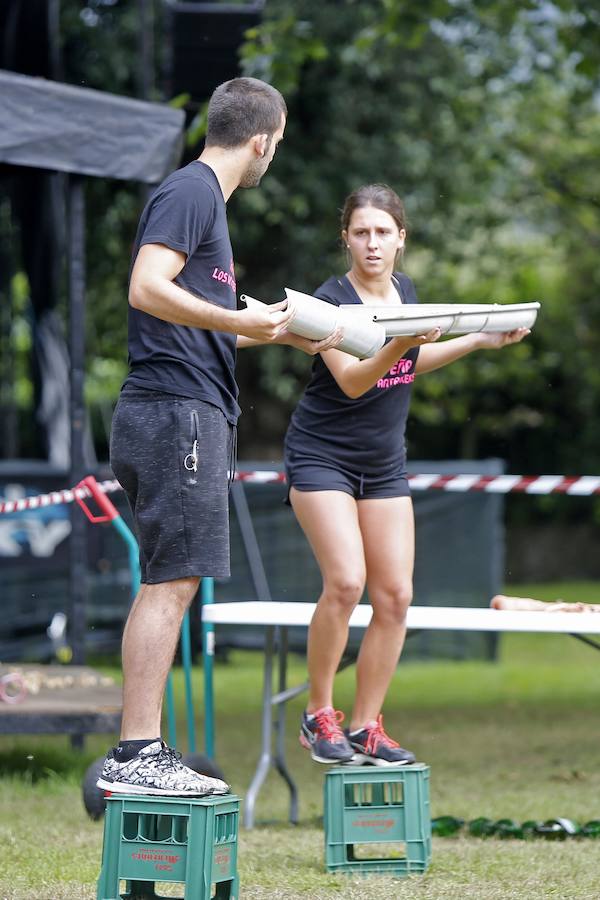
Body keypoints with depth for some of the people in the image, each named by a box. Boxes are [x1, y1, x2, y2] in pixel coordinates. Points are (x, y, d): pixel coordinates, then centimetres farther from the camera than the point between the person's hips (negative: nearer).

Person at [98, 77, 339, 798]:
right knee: (169, 583, -12)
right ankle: (136, 754, -13)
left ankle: (139, 756, 11)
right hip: (176, 412, -11)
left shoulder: (204, 196, 23)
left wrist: (281, 332, 41)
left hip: (191, 414, 11)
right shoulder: (189, 192, -8)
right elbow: (148, 288, -21)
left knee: (166, 586, 9)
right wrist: (239, 321, -27)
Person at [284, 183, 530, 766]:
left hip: (384, 464, 6)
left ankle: (366, 727, 7)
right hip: (321, 455, -6)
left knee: (395, 595, -2)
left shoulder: (404, 290, 5)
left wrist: (479, 341, 14)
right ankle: (318, 714, -5)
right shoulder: (330, 299, -15)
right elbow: (351, 381, -26)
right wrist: (400, 343, -41)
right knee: (345, 582, -21)